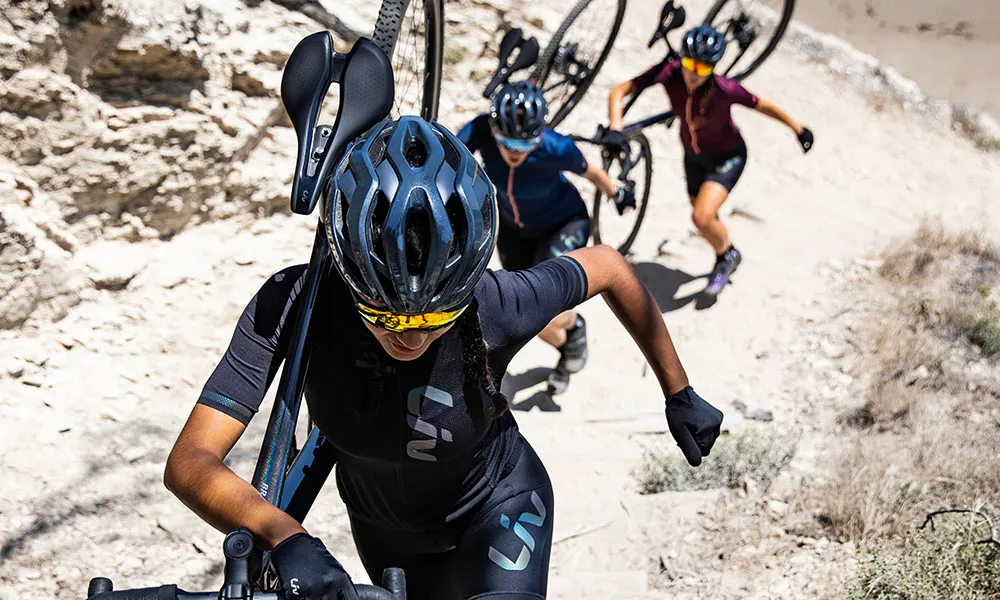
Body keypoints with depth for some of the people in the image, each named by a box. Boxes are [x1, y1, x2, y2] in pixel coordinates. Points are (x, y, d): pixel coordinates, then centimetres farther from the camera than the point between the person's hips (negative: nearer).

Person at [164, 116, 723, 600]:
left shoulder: (495, 306, -34)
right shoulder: (294, 306, -33)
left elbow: (609, 266, -14)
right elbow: (189, 461, -38)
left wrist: (679, 393, -3)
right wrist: (287, 539, -57)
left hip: (496, 512, -2)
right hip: (384, 531, 2)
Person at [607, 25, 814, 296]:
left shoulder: (725, 89, -34)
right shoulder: (669, 73, -29)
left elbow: (764, 107, -18)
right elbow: (618, 91, -27)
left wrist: (799, 129, -5)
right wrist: (615, 128, -43)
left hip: (727, 156, -4)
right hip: (693, 154, 5)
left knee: (702, 217, -22)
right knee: (705, 220, 22)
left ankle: (728, 255, 12)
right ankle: (725, 260, 54)